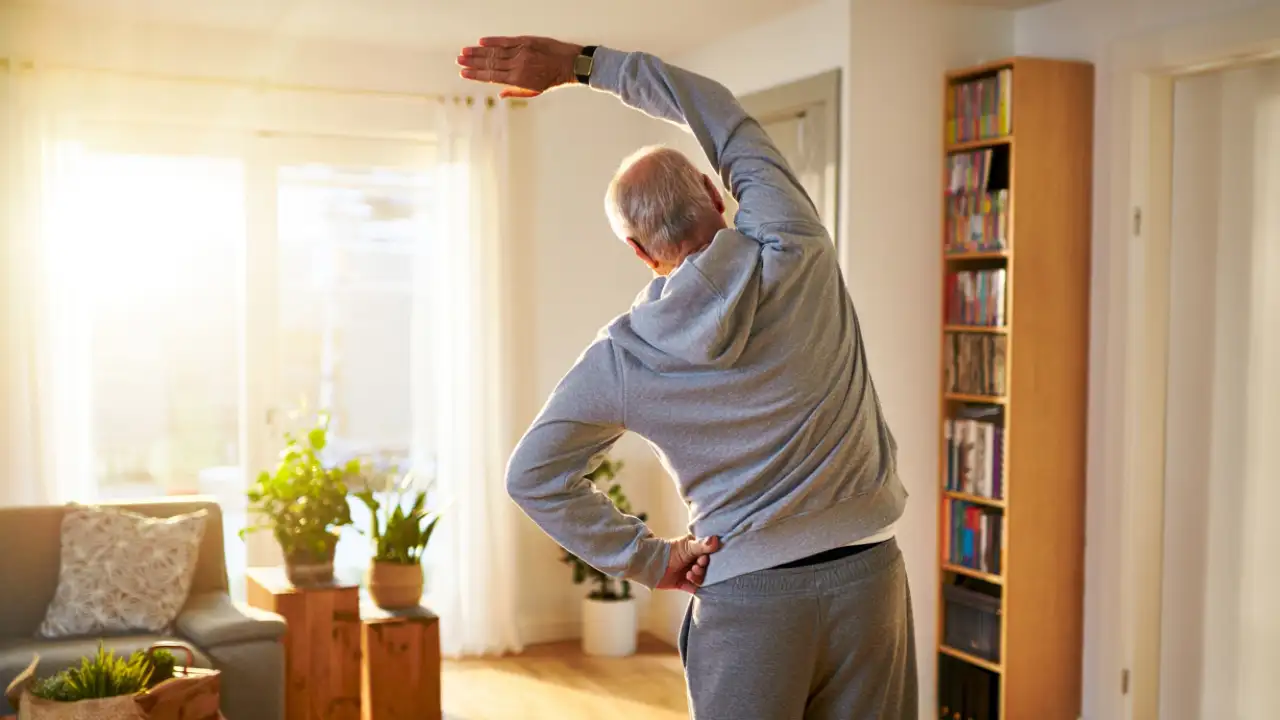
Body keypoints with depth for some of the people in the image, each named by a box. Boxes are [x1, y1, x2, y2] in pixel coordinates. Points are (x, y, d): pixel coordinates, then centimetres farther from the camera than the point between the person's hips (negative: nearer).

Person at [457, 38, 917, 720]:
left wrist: (650, 560, 3)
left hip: (743, 595, -1)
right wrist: (582, 61, 8)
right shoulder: (797, 253, -9)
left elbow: (531, 476, 1)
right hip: (867, 575, 1)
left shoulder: (622, 357, -7)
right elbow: (727, 120, 4)